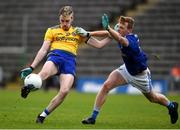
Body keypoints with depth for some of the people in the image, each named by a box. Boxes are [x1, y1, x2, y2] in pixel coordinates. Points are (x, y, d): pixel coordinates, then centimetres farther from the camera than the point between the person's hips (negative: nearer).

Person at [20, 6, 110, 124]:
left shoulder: (78, 32, 24)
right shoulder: (52, 30, 20)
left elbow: (98, 45, 24)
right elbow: (43, 50, 16)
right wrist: (32, 67, 7)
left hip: (70, 61, 0)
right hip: (55, 56, 0)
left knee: (64, 91, -22)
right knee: (45, 72, -40)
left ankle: (43, 115, -9)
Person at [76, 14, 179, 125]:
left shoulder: (131, 41, -40)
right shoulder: (123, 35, -18)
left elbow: (120, 39, -62)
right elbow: (108, 34, -5)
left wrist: (108, 28, -80)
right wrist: (88, 34, -16)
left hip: (140, 74, -6)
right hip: (127, 69, 6)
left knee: (152, 98, 17)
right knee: (106, 86, -15)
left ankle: (171, 105, 49)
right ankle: (93, 116, -10)